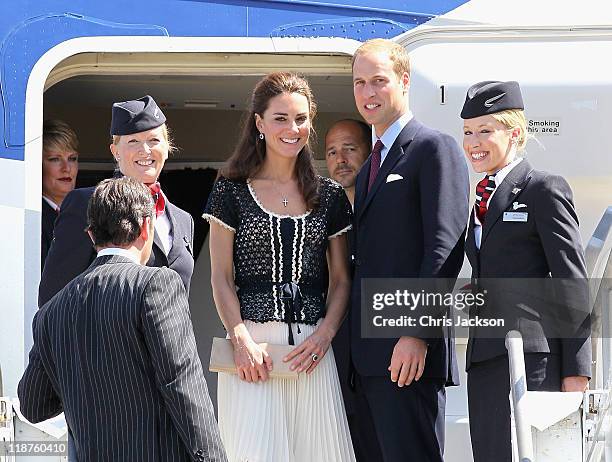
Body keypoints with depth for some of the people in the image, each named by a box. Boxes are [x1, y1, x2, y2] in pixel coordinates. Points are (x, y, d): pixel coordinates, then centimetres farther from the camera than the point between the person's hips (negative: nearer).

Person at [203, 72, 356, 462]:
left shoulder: (329, 196, 11)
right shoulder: (233, 191, 5)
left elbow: (341, 279, 11)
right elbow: (221, 277, 1)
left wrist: (325, 333, -6)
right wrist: (241, 339, -12)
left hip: (312, 347, 2)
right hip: (253, 345, -2)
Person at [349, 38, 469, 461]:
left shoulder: (436, 149, -4)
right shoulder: (370, 167, 24)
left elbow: (445, 248, -13)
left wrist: (418, 334, -21)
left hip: (410, 351, -9)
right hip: (369, 355, 9)